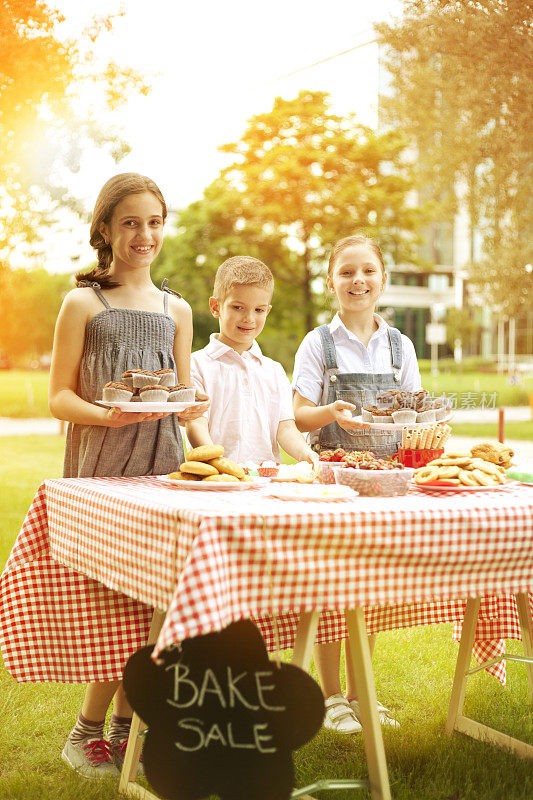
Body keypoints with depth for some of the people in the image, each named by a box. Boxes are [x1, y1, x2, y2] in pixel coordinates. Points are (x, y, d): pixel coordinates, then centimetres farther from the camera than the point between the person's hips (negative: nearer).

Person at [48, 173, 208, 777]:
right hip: (100, 470, -4)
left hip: (162, 466, 4)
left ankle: (126, 727, 20)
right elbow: (59, 397, -2)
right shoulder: (84, 304, 1)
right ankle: (87, 733, 10)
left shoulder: (176, 310, 14)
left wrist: (191, 407, -7)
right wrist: (107, 414, -21)